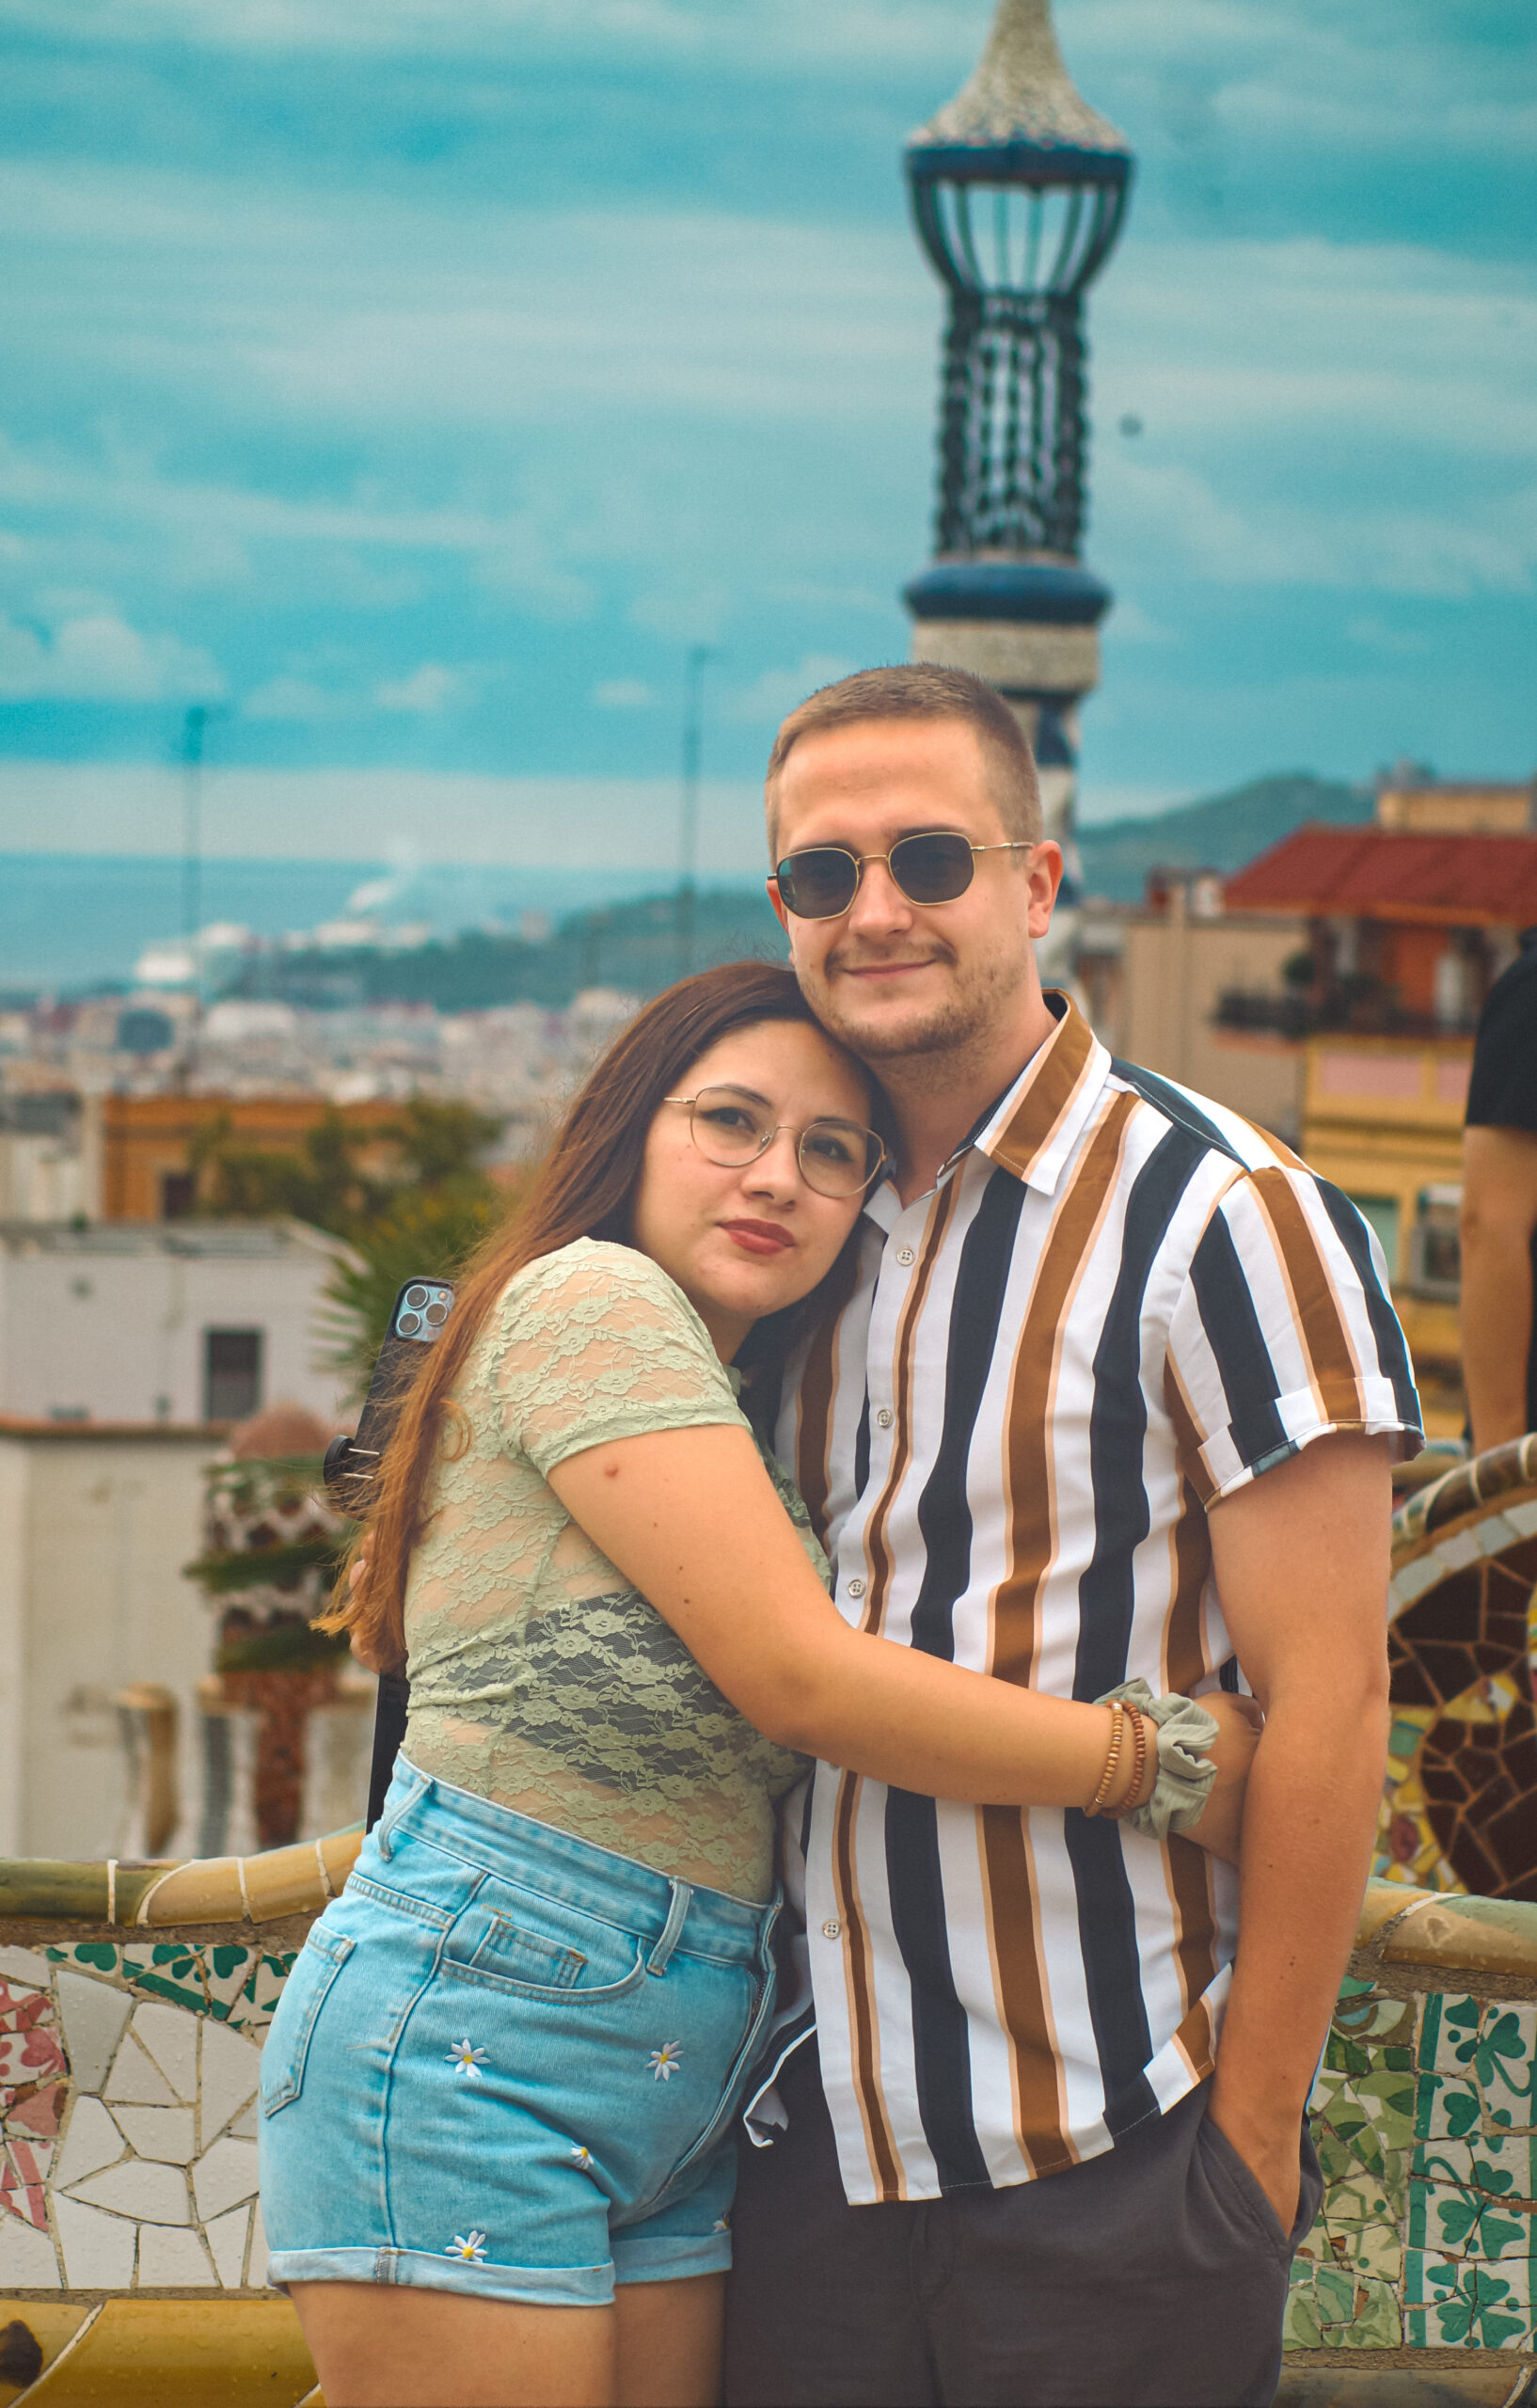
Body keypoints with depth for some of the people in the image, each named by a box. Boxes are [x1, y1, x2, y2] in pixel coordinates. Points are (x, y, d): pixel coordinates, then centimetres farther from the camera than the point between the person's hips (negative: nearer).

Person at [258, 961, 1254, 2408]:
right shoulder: (592, 1298, -8)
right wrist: (1170, 1763, -9)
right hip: (470, 2029, -9)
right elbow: (801, 1679, -14)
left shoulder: (750, 1407, 21)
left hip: (682, 2075, 9)